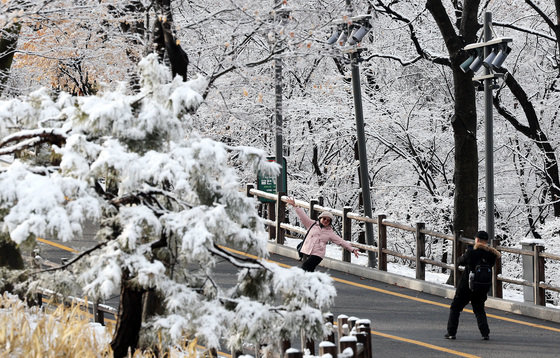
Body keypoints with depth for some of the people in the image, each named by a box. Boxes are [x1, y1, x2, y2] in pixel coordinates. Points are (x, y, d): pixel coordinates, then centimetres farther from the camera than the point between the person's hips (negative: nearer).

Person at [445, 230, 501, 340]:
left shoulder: (471, 252, -16)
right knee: (479, 310, 18)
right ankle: (485, 333, 3)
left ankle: (451, 332, 10)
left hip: (466, 287, -4)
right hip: (482, 289, 4)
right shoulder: (491, 254, -6)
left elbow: (460, 262, -3)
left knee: (455, 308, 12)